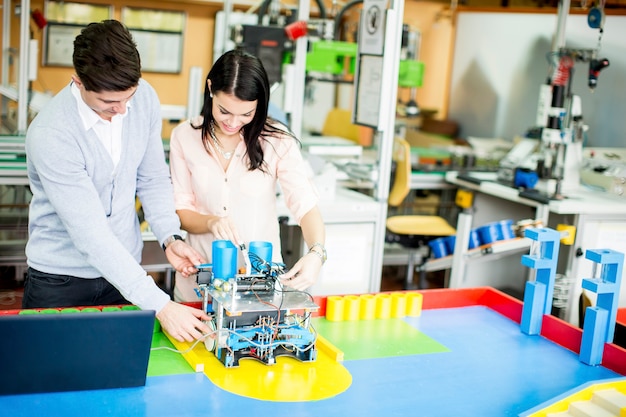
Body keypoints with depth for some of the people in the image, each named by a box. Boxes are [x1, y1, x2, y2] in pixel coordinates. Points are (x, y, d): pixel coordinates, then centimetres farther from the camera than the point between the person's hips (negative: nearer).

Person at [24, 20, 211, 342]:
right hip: (61, 280, -4)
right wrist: (160, 306, -31)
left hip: (123, 270, 4)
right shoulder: (50, 135, -26)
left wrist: (170, 237, -14)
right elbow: (91, 235, -29)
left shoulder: (144, 98, -10)